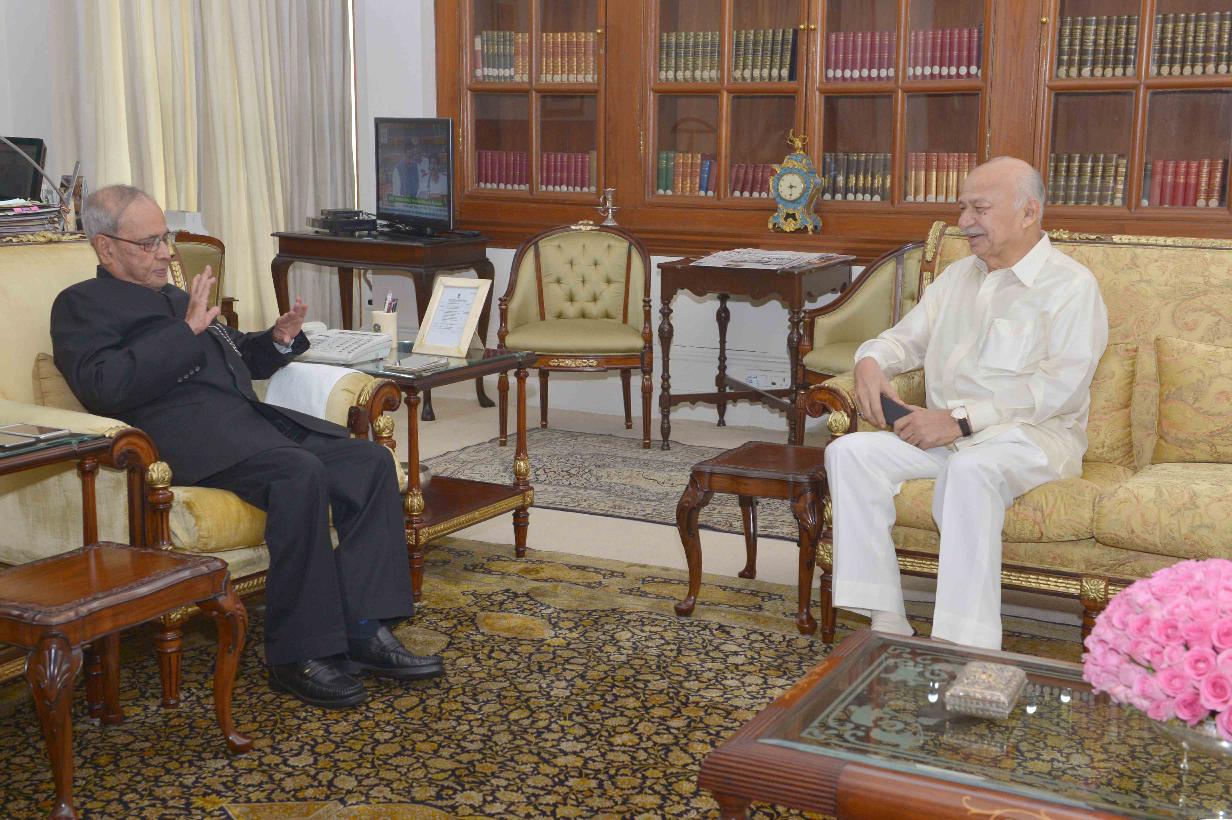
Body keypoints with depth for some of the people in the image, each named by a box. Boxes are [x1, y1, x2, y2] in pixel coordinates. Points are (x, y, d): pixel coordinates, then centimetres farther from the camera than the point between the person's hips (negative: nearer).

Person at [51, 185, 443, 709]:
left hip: (249, 419, 9)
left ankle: (363, 630, -16)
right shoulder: (83, 305, 7)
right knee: (300, 473, -34)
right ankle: (299, 655, -25)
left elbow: (240, 360, 37)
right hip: (188, 434, -8)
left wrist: (281, 338, 15)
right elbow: (106, 386, -11)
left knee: (371, 460, -12)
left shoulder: (177, 298, 31)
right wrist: (188, 329, -12)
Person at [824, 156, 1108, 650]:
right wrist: (872, 361, -1)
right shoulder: (958, 276, 20)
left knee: (970, 470, -40)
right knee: (848, 451, -18)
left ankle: (966, 646, -36)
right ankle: (887, 623, -20)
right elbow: (908, 338, 25)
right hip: (945, 433, 7)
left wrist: (961, 418, -23)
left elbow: (1059, 385, -16)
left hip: (1032, 435, -6)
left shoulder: (1071, 285, -4)